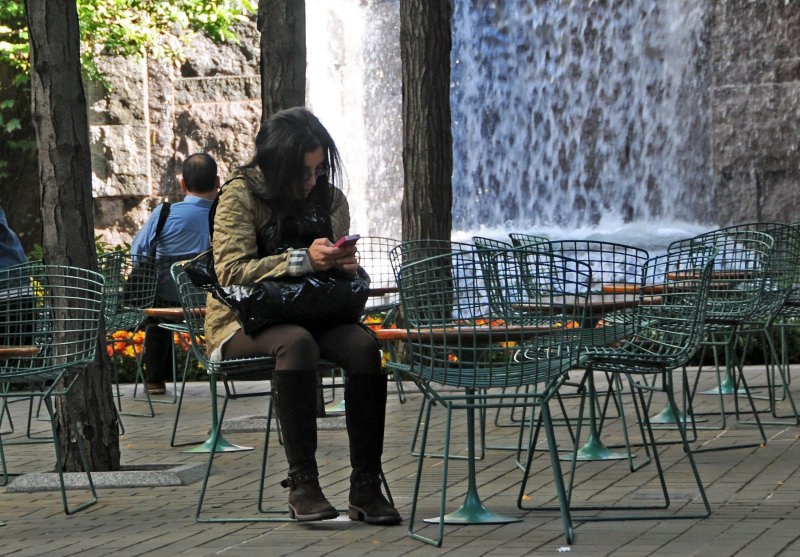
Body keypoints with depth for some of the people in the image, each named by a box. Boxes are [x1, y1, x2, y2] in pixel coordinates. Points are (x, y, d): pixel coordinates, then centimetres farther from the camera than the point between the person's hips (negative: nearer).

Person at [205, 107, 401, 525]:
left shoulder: (331, 199, 11)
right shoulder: (241, 195, -6)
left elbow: (338, 271, 21)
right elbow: (231, 272, -16)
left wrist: (347, 266, -5)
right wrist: (302, 259, -24)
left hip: (310, 315, 5)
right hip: (243, 322, -5)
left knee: (363, 345, -28)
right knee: (297, 343, -39)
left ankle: (366, 487, -28)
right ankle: (302, 484, -36)